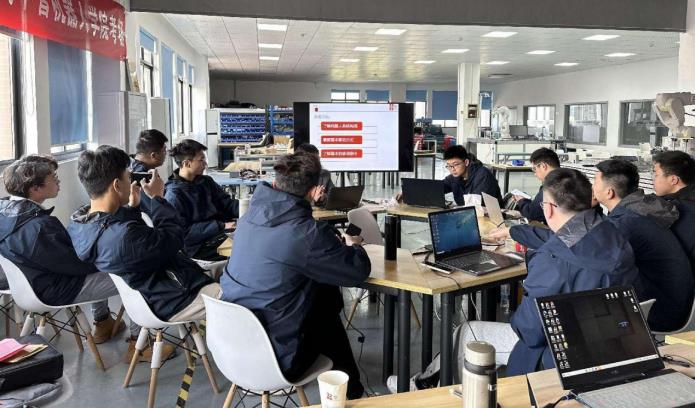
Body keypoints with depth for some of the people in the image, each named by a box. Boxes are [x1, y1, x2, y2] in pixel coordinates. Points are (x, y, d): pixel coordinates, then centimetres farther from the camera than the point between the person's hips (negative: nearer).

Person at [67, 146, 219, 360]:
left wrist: (132, 206, 6)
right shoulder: (125, 236, -35)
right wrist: (158, 197, -10)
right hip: (170, 302, -9)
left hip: (140, 297, 10)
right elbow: (174, 239, -20)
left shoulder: (77, 225, -7)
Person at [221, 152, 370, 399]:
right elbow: (359, 271, -11)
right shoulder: (309, 233, -22)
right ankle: (350, 391, 43)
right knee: (328, 315, 21)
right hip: (274, 357, -6)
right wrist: (352, 246, 11)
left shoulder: (251, 215, -1)